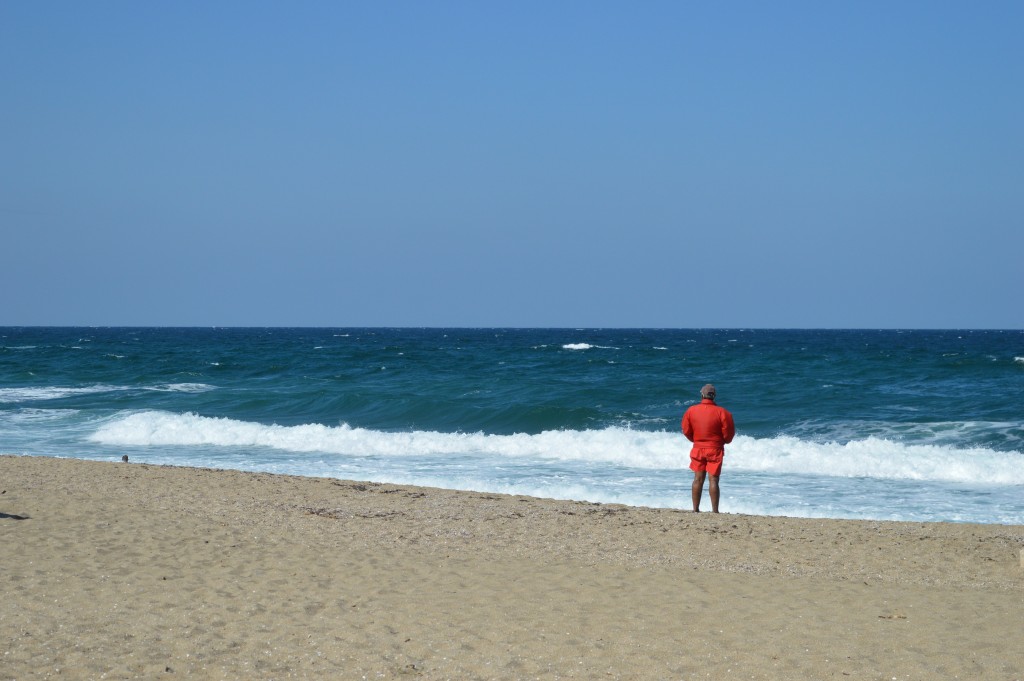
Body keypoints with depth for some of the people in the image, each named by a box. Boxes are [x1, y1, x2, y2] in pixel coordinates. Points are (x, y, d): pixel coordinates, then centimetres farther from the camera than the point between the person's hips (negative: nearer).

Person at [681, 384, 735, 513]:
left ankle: (695, 509, 11)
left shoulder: (691, 410, -3)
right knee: (713, 480, -2)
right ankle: (715, 510, -3)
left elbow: (686, 430, 4)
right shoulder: (721, 412, -12)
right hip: (715, 449, -2)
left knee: (698, 479, 10)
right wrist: (724, 441, 15)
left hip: (698, 448, 3)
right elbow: (729, 432, -7)